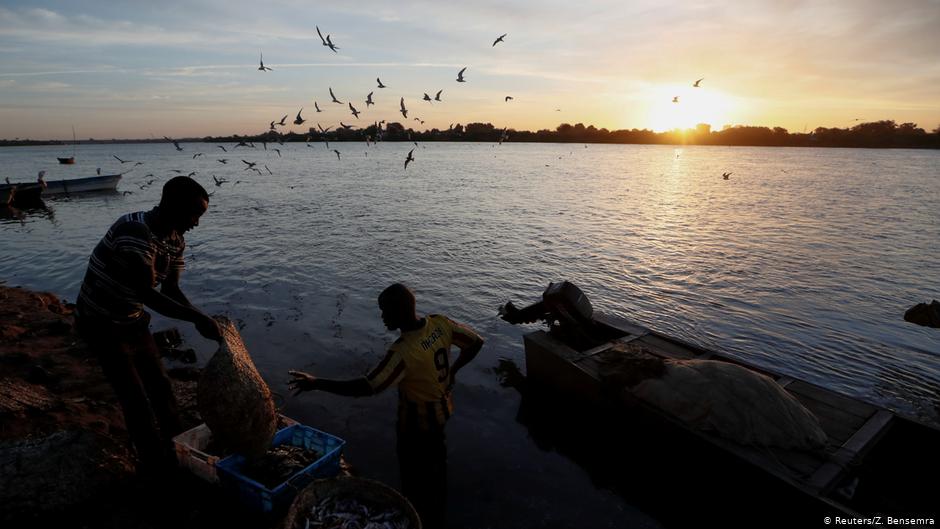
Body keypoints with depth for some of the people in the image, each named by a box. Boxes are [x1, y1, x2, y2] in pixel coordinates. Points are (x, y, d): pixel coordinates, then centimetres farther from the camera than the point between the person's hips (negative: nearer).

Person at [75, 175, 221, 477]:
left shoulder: (175, 240, -5)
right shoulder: (134, 231, -32)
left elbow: (171, 290, -2)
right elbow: (147, 294, -37)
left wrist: (204, 322, -13)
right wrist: (196, 317, -37)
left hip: (133, 320, 8)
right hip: (102, 324, -8)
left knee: (160, 385, 15)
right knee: (136, 398, -1)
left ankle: (177, 448, 33)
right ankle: (155, 465, 17)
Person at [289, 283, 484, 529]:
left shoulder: (403, 351, -36)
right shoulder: (440, 323, -16)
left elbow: (366, 387, -35)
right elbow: (476, 342, -4)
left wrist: (316, 383, -28)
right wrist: (452, 371, 6)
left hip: (417, 422, -8)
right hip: (441, 409, 9)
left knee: (416, 478, 16)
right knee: (435, 463, 30)